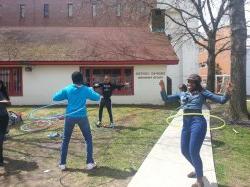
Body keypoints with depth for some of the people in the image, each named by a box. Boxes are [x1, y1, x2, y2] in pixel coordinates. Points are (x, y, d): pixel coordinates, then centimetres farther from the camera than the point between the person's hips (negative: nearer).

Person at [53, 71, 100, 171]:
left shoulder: (67, 89, 0)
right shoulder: (86, 89, -2)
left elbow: (55, 98, 3)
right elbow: (97, 97, 6)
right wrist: (91, 90, 21)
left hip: (70, 117, 1)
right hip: (82, 117, -1)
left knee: (65, 140, 15)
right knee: (88, 139, 13)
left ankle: (62, 164, 18)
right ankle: (90, 163, 10)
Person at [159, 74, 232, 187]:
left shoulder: (202, 93, 6)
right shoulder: (182, 94, 19)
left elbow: (221, 100, 2)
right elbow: (166, 99, 21)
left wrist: (228, 93, -17)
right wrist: (162, 88, 6)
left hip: (198, 123, -6)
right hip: (186, 124, 6)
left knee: (193, 152, -7)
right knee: (184, 151, 17)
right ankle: (198, 170, 45)